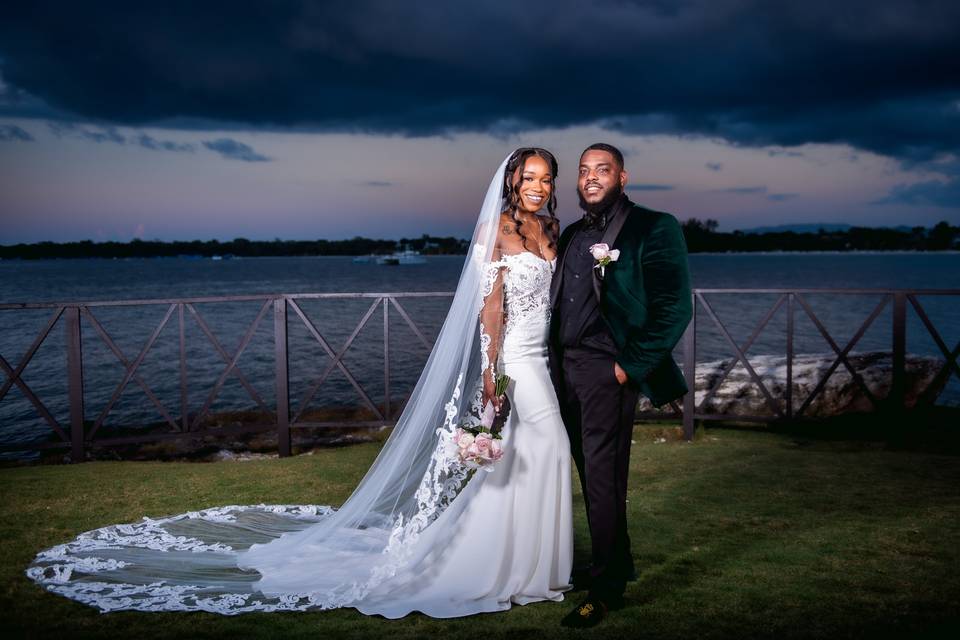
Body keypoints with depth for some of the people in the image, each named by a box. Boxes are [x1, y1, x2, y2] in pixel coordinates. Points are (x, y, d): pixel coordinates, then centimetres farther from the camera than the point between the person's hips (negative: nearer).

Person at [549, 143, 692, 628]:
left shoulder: (652, 228, -6)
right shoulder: (572, 234, 16)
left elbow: (674, 308, -11)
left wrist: (630, 366, -13)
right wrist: (555, 362, 10)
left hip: (606, 370, -7)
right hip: (566, 368, 7)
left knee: (603, 477, -3)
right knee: (590, 473, 14)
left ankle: (606, 589, 7)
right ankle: (615, 563, 30)